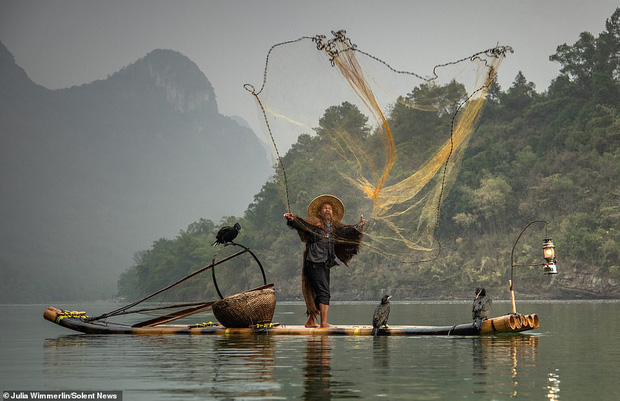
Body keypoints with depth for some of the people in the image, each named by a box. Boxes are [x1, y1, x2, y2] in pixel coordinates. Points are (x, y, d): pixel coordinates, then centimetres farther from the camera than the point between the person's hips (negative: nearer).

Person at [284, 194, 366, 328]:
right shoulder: (315, 222, 2)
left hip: (326, 265, 7)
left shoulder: (334, 226, 19)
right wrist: (293, 219, -33)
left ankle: (311, 321, 20)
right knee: (324, 293, -14)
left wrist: (359, 226, -8)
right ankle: (324, 322, -16)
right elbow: (303, 223, -14)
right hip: (315, 263, -7)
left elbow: (347, 231, 7)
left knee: (320, 295, 10)